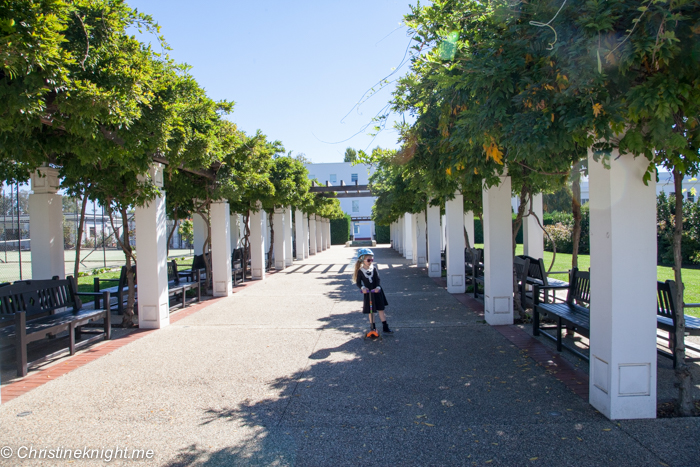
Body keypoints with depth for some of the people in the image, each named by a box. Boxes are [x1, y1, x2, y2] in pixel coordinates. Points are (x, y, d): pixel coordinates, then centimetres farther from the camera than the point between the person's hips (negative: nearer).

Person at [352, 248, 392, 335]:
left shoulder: (374, 268, -2)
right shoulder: (360, 271, -5)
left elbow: (377, 279, -6)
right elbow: (358, 282, -3)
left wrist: (378, 287, -22)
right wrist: (362, 288, -21)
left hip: (377, 292, 1)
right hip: (367, 293, 0)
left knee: (381, 309, 1)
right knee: (370, 311, 8)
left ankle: (385, 327, 6)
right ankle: (372, 327, 23)